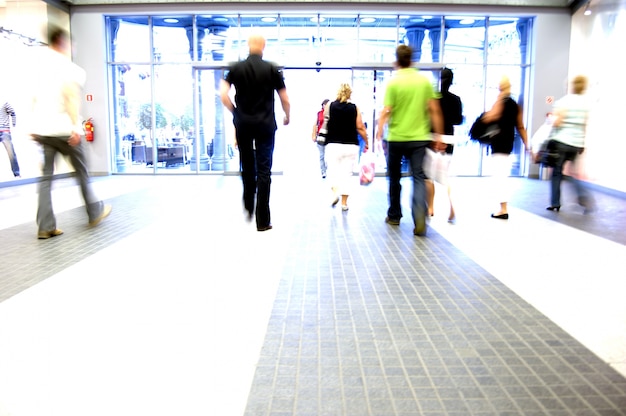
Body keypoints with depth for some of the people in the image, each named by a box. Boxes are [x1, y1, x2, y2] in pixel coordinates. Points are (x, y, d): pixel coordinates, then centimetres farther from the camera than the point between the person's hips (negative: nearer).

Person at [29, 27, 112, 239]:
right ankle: (95, 212, 23)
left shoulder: (41, 68, 15)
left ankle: (46, 226, 1)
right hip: (64, 129, -5)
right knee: (82, 172, 10)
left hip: (42, 130, 6)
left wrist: (35, 126, 22)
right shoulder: (72, 69, -4)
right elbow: (70, 95, -18)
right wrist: (76, 125, -20)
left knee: (46, 177, 4)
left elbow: (35, 99, 17)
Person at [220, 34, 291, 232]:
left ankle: (248, 208, 27)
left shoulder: (236, 68, 3)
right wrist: (287, 117, 19)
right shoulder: (272, 69, 0)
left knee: (247, 168, 19)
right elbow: (285, 99, 1)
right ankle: (263, 221, -2)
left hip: (243, 123, 2)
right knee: (263, 171, -1)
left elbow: (223, 94, -6)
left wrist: (235, 112, 9)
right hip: (265, 125, -2)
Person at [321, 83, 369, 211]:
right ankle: (344, 202, 7)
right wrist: (366, 142, 9)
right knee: (347, 173, 5)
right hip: (351, 145, 1)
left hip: (333, 145, 0)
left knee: (333, 170, 12)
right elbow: (360, 128, -1)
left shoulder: (329, 106, 0)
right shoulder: (354, 108, 0)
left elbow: (325, 125, 5)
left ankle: (335, 192, -11)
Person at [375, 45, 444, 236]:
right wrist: (438, 135, 9)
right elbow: (434, 110, 3)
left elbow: (386, 112, -13)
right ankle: (420, 216, -19)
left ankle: (394, 216, 26)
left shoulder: (393, 82, -6)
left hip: (396, 138, -1)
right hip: (419, 137, 2)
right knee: (418, 177, 2)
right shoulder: (424, 80, 3)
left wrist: (379, 132, -7)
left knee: (394, 178, 15)